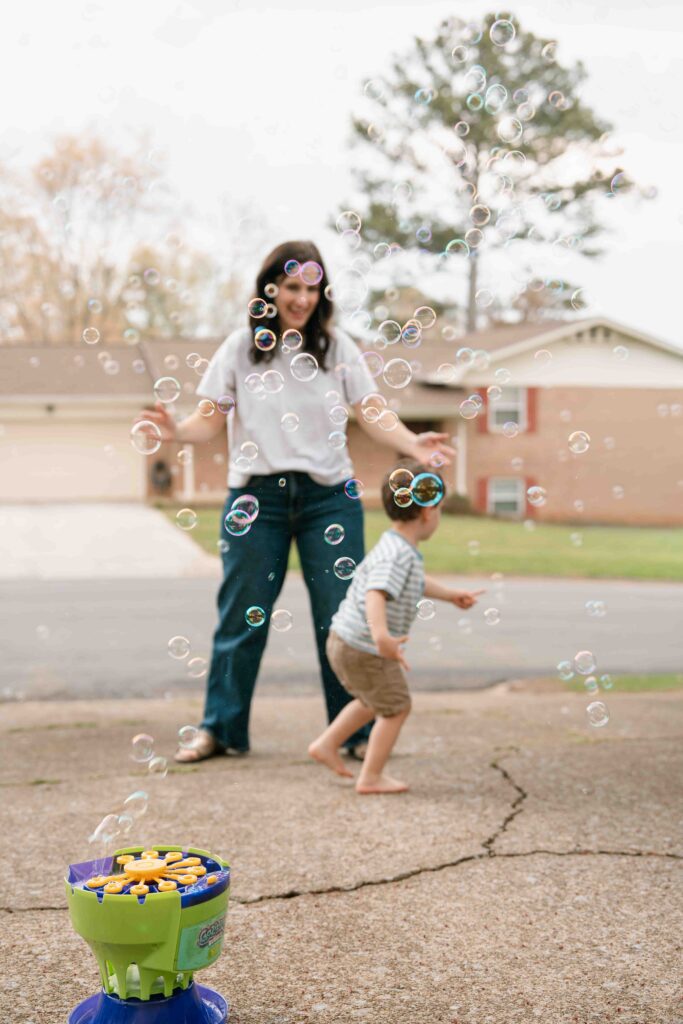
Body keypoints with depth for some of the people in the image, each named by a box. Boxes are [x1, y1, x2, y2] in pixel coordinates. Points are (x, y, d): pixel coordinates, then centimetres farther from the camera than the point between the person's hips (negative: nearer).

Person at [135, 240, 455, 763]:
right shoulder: (241, 347, 4)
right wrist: (178, 430, -18)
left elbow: (372, 415, 1)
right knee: (243, 615, 5)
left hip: (329, 495, 0)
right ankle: (221, 727, 19)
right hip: (256, 495, 0)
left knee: (341, 617, 0)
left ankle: (357, 731, 12)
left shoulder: (338, 347, 5)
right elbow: (212, 419, 3)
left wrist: (413, 443, -17)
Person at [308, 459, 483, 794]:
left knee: (372, 701, 30)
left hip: (345, 642, 10)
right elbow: (376, 594, -40)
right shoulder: (399, 555, -25)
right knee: (396, 707, 6)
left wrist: (453, 595, 31)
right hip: (365, 651, -10)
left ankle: (326, 744, 35)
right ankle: (371, 777, 13)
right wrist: (381, 635, -53)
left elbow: (417, 584, 28)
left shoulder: (396, 547, 8)